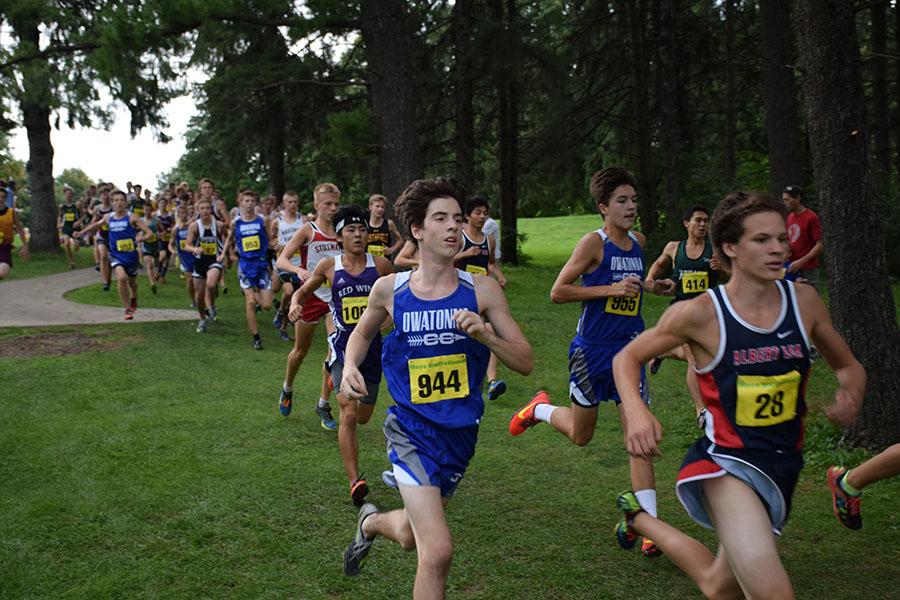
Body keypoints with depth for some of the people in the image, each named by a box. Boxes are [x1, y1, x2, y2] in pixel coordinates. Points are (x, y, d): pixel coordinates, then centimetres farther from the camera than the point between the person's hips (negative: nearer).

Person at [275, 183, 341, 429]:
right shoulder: (308, 230, -8)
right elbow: (281, 260, -16)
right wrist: (298, 270, -35)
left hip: (336, 296, 2)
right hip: (311, 295, -2)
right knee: (301, 350, 14)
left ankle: (323, 404, 3)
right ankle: (287, 389, 42)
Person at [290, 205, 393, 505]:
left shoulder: (380, 265, -1)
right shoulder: (329, 266, -2)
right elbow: (303, 291, 12)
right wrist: (295, 304, -9)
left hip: (373, 348, 2)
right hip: (344, 347, -2)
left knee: (363, 417, 17)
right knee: (348, 414, -18)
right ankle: (355, 481, -14)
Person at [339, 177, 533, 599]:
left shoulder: (482, 290, -8)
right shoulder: (389, 289, -6)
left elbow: (525, 362, -7)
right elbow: (363, 332, 15)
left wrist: (484, 334, -25)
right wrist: (349, 367, -4)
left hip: (461, 433, 3)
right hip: (411, 430, -2)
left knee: (411, 539, 23)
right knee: (438, 551, -19)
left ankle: (371, 522, 57)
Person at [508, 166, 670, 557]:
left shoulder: (638, 242, 8)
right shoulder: (594, 243, -12)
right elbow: (558, 292, -15)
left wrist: (649, 287, 9)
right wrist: (612, 289, -21)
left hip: (630, 351, 5)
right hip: (592, 351, -5)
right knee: (580, 436, 12)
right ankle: (540, 409, 43)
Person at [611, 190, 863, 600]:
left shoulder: (803, 301, -2)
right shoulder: (701, 313, -14)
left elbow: (848, 366, 14)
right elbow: (627, 358, -2)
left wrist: (850, 396, -10)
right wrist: (636, 412, -21)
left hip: (782, 464, 6)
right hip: (727, 462, -5)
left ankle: (639, 520, 47)